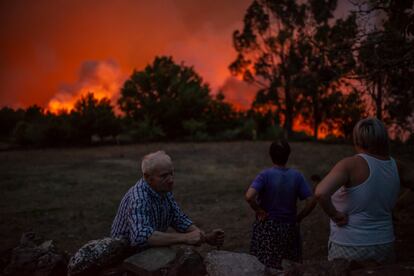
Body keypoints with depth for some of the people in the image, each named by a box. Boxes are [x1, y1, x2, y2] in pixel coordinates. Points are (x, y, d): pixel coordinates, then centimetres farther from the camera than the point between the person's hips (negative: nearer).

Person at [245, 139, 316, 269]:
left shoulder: (265, 175, -13)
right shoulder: (297, 176, -5)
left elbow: (249, 197, -27)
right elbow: (311, 202, -8)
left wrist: (258, 211, -11)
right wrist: (298, 218, 3)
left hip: (267, 228, -3)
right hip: (290, 228, 3)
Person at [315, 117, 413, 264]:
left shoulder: (351, 164, -19)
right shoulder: (395, 167, -1)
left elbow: (321, 193, -32)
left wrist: (336, 215, -18)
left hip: (350, 248, -5)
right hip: (384, 245, 5)